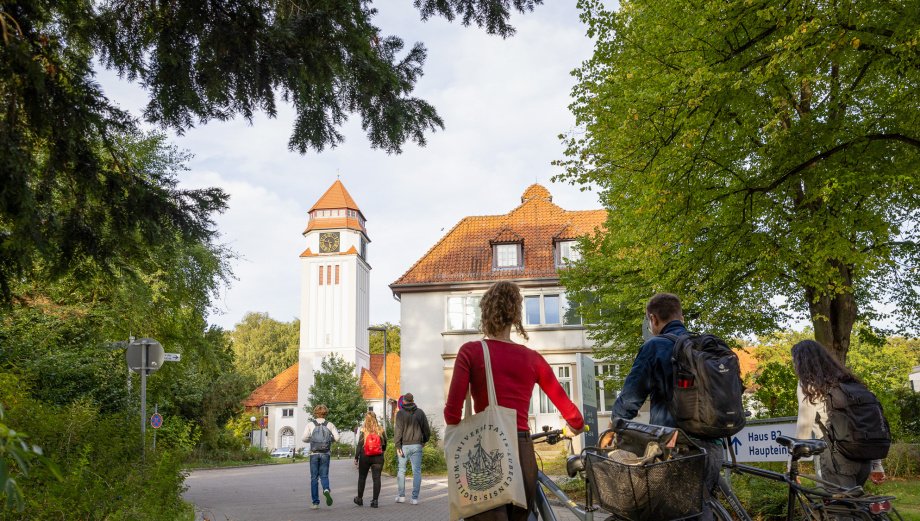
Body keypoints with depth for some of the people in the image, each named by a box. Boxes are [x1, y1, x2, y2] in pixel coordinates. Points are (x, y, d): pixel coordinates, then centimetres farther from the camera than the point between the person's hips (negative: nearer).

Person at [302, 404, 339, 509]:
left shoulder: (310, 424, -1)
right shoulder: (329, 424, 2)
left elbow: (304, 438, -8)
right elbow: (337, 437, -6)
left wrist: (311, 440, 13)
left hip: (314, 453, -1)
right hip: (325, 454, 1)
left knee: (314, 478, 7)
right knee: (324, 475, 10)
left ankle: (315, 502, 6)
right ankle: (326, 490, -22)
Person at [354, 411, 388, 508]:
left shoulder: (363, 431, -7)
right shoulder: (381, 430, -1)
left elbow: (359, 445, -7)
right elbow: (384, 444, 9)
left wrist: (356, 458, 0)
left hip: (365, 457, -1)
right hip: (378, 458, 1)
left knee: (362, 477, 14)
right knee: (376, 478, 3)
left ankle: (360, 499, 24)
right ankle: (375, 500, -2)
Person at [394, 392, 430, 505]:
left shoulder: (400, 413, -4)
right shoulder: (420, 412, 3)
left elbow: (398, 430, -10)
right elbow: (426, 429, 5)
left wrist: (397, 446, -9)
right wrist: (424, 441, 21)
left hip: (404, 446, -1)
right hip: (417, 445, 1)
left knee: (401, 470, 12)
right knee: (416, 471, 3)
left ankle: (401, 496, 13)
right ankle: (415, 498, 1)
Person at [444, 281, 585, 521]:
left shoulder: (471, 352, -1)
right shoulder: (533, 359, 8)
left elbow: (452, 412, -6)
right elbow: (568, 410, 11)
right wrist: (577, 426, 33)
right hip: (522, 454, 4)